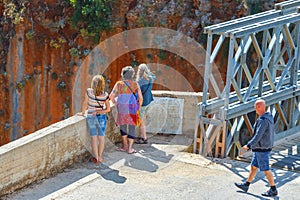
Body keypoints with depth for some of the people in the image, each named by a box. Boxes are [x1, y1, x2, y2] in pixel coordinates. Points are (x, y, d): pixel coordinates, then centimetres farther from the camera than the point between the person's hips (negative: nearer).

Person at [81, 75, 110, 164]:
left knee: (94, 138, 9)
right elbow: (108, 109, -7)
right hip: (101, 117, 0)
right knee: (101, 138, 13)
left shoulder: (89, 91, -16)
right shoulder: (105, 95, -12)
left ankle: (96, 158, 12)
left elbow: (85, 104, -7)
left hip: (90, 117, 0)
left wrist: (83, 112, 6)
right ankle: (100, 157, 20)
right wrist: (99, 112, -5)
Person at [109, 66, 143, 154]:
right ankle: (130, 148, 6)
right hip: (132, 109, 0)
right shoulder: (135, 84, -4)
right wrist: (139, 107, 10)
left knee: (123, 126, 17)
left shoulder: (119, 84, -4)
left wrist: (115, 103, 6)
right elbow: (140, 98, -5)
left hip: (122, 109, 0)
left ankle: (125, 146, 23)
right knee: (132, 127, 7)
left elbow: (111, 96, -10)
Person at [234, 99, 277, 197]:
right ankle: (246, 185, 27)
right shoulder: (269, 117, 7)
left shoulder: (263, 120, -24)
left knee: (266, 169, -1)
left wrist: (248, 146, -27)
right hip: (260, 148, 10)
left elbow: (258, 136, -28)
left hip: (262, 149, -10)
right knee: (253, 167, 17)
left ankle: (273, 190, 7)